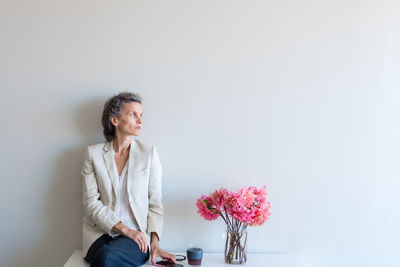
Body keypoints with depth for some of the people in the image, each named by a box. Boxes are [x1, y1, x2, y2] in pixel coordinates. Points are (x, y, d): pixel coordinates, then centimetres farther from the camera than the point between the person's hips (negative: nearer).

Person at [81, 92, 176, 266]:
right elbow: (91, 201, -2)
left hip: (137, 235, 0)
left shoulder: (149, 153, 3)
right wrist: (124, 229, -12)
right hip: (100, 231, 1)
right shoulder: (93, 153, 3)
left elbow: (155, 203, 3)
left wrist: (154, 243, -8)